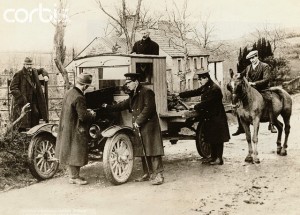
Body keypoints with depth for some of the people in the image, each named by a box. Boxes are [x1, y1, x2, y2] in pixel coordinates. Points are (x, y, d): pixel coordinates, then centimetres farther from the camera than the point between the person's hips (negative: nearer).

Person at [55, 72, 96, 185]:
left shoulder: (69, 93, 5)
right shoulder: (79, 97, -25)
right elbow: (83, 116, -25)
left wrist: (87, 111, 13)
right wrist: (92, 115, -6)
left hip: (66, 128, 9)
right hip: (75, 130, -9)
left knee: (70, 153, 18)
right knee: (76, 154, 4)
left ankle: (72, 175, 30)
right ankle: (75, 177, 14)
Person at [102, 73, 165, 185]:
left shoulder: (146, 92, -9)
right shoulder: (133, 96, 20)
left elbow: (148, 108, -19)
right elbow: (123, 105, 24)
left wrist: (139, 121, -18)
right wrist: (108, 107, 21)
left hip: (149, 126, -9)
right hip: (139, 129, 9)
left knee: (153, 151, -9)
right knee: (143, 152, 12)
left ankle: (158, 175, -7)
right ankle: (148, 174, 21)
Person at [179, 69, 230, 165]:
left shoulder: (215, 89, -20)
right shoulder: (205, 87, 9)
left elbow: (206, 102, -23)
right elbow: (194, 92, 12)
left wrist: (195, 107, -13)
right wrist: (179, 95, 10)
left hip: (217, 117, -9)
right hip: (209, 117, 9)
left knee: (218, 139, -2)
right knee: (211, 138, 15)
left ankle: (219, 158, 4)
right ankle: (213, 156, 24)